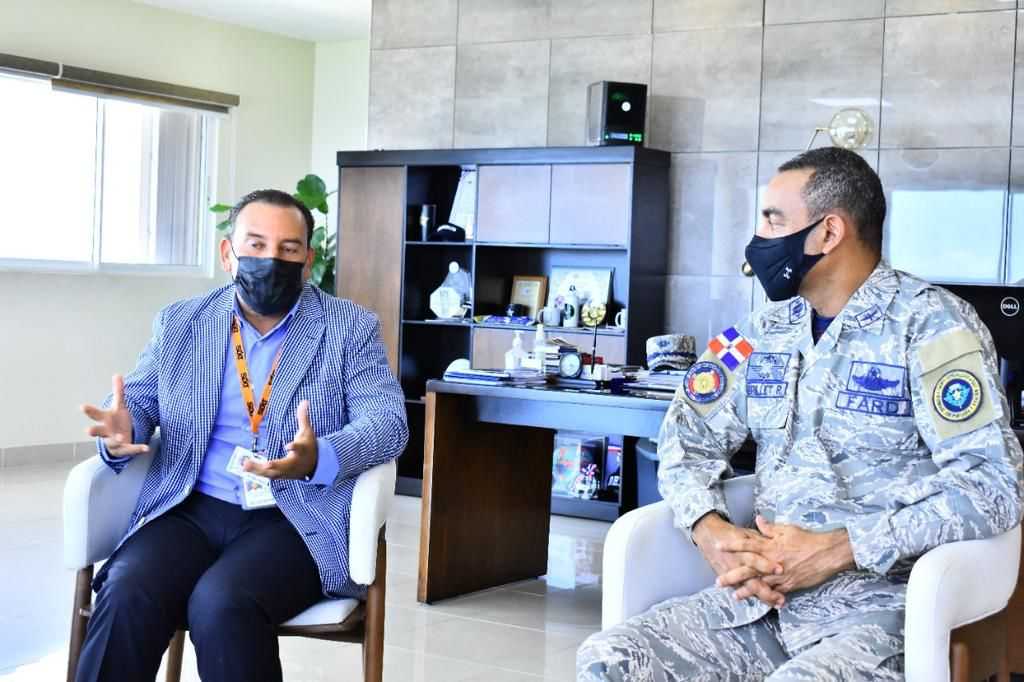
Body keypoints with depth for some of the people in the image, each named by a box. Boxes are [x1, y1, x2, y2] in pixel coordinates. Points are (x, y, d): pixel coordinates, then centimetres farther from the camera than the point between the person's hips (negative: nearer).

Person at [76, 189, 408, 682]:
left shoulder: (352, 328, 5)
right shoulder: (178, 323, 14)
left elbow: (387, 421, -5)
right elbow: (137, 400, 13)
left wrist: (318, 459, -27)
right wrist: (120, 431, -14)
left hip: (297, 520, -2)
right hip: (192, 510, 3)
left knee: (221, 603, -31)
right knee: (127, 596, -28)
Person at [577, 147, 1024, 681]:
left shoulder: (930, 324, -5)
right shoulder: (765, 330, 14)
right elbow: (688, 437, 13)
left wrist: (837, 551, -20)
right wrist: (711, 532, -9)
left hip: (876, 604, -5)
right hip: (761, 595, 5)